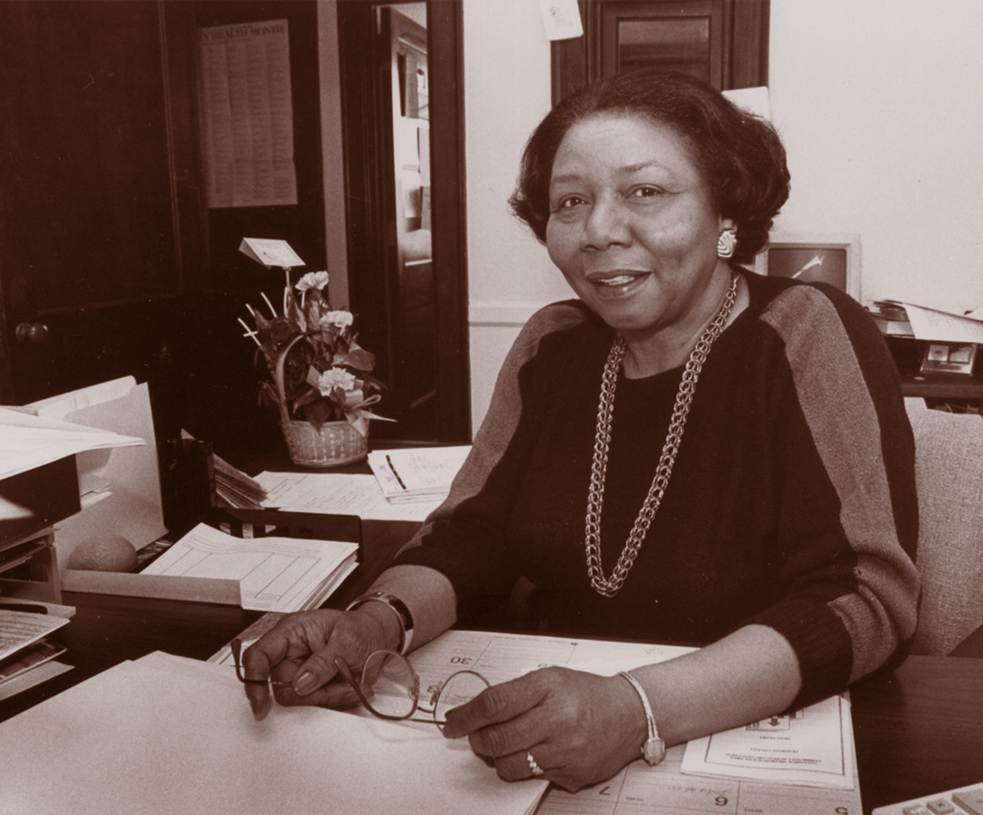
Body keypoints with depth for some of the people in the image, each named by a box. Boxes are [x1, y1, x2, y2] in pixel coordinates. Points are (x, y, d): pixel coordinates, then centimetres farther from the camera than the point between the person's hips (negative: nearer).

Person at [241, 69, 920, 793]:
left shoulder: (807, 337, -10)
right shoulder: (552, 347, 4)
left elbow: (868, 597, -18)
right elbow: (471, 534, 3)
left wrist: (640, 708, -31)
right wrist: (379, 622, -18)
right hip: (555, 750, 4)